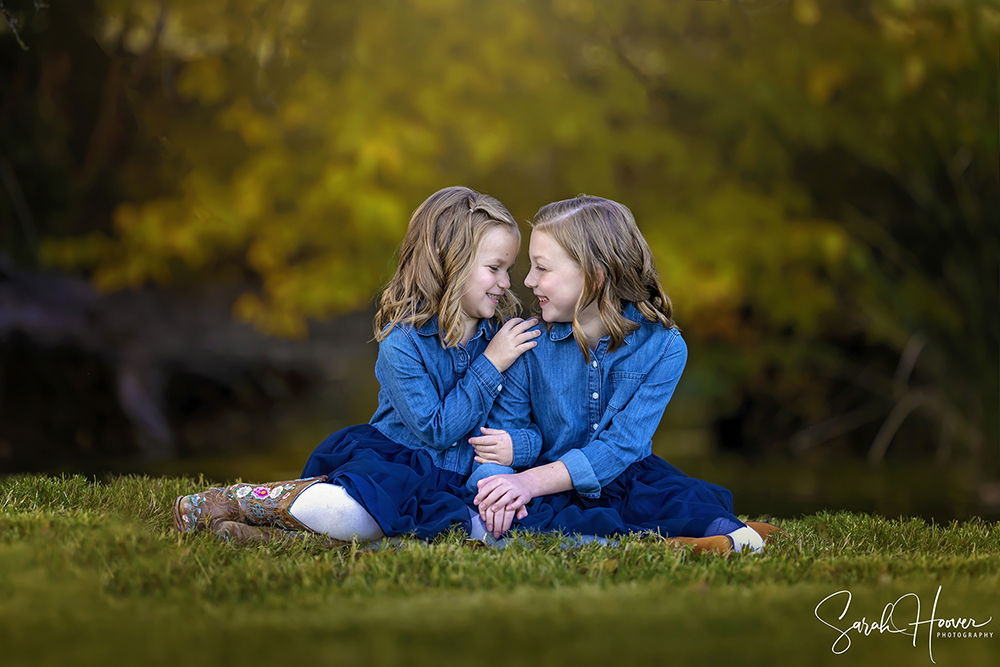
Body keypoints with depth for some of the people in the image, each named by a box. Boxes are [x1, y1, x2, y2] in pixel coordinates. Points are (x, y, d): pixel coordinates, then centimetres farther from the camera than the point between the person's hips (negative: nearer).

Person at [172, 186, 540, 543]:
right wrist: (489, 366, -13)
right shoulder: (401, 342, -9)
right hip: (391, 463, -5)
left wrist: (515, 445, -14)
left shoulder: (504, 332, 6)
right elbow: (435, 431, -12)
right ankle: (237, 501, -10)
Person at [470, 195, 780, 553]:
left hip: (626, 480, -1)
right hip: (553, 493, 1)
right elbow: (499, 430, -3)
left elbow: (621, 446, -18)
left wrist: (533, 481, -29)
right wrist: (497, 480, -28)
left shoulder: (663, 348, -11)